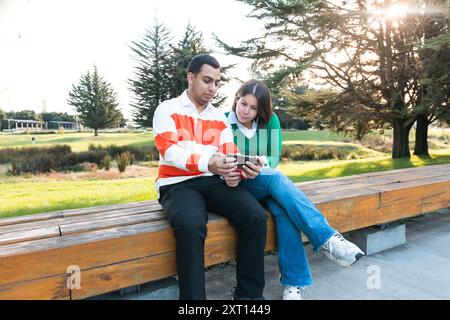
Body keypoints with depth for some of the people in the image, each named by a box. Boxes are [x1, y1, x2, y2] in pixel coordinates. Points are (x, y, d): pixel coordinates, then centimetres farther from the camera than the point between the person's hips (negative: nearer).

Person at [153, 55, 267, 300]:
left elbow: (230, 153, 6)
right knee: (191, 225, -36)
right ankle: (193, 297, -21)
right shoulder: (167, 109, 4)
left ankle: (249, 294, -7)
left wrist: (232, 170, -20)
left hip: (214, 182, 4)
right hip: (178, 184, -4)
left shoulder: (219, 117, 18)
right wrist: (207, 164, -31)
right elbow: (169, 151, -13)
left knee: (256, 216, -20)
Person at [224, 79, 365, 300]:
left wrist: (260, 167, -28)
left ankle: (293, 282, -25)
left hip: (266, 182, 3)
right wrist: (228, 173, -32)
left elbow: (275, 158, -5)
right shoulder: (223, 121, -5)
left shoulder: (270, 120, 1)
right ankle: (327, 238, -35)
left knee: (283, 209, -32)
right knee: (276, 178, -34)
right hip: (238, 184, -2)